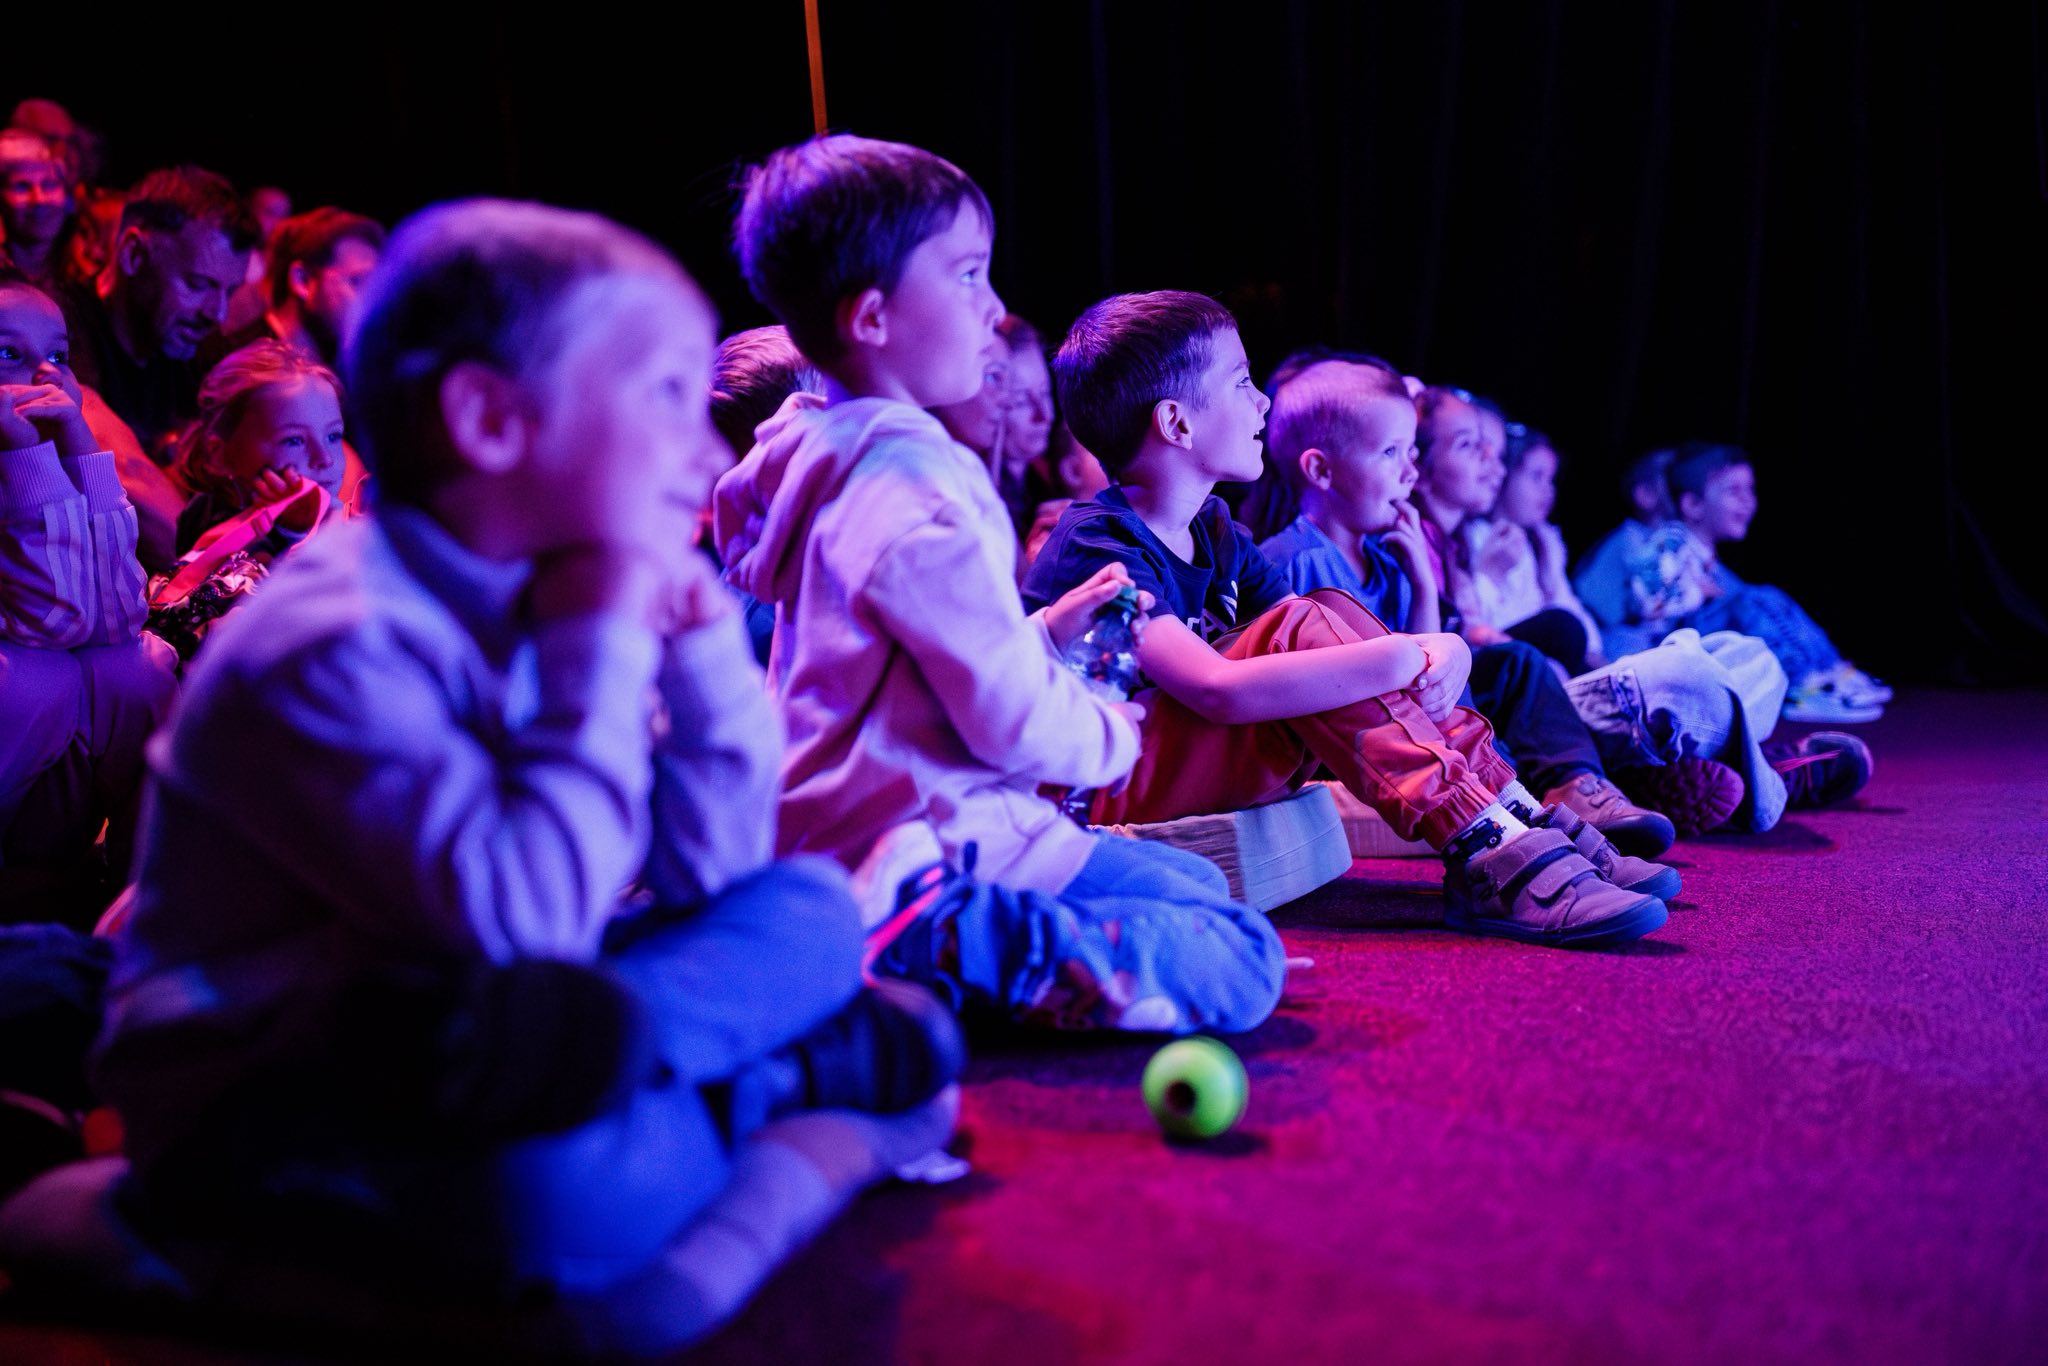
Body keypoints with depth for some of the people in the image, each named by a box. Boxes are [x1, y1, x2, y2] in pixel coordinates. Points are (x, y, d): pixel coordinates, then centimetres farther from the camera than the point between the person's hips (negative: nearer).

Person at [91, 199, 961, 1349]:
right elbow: (525, 918, -33)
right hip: (265, 1113, -9)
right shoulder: (328, 650, -22)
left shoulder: (555, 597, 5)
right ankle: (818, 1088, -12)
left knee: (812, 907, 3)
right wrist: (602, 652, -25)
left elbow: (713, 870, 4)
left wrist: (701, 646, -8)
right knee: (552, 1177, -41)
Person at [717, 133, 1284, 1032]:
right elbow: (1019, 721, -21)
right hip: (939, 837, -10)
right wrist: (1114, 734, 0)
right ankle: (931, 936, -20)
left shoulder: (819, 456, 12)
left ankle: (924, 929, 4)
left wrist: (1044, 634, 14)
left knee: (1199, 882, 21)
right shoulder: (920, 500, -20)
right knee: (1244, 963, -13)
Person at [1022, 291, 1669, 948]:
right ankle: (1486, 855, -32)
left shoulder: (1215, 533, 11)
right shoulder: (1097, 547, -18)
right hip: (1109, 797, -8)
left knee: (1334, 616, -8)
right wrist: (1404, 659, -30)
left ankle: (1522, 819, -14)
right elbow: (1217, 690, -33)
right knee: (1304, 629, -25)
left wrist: (1442, 654, -18)